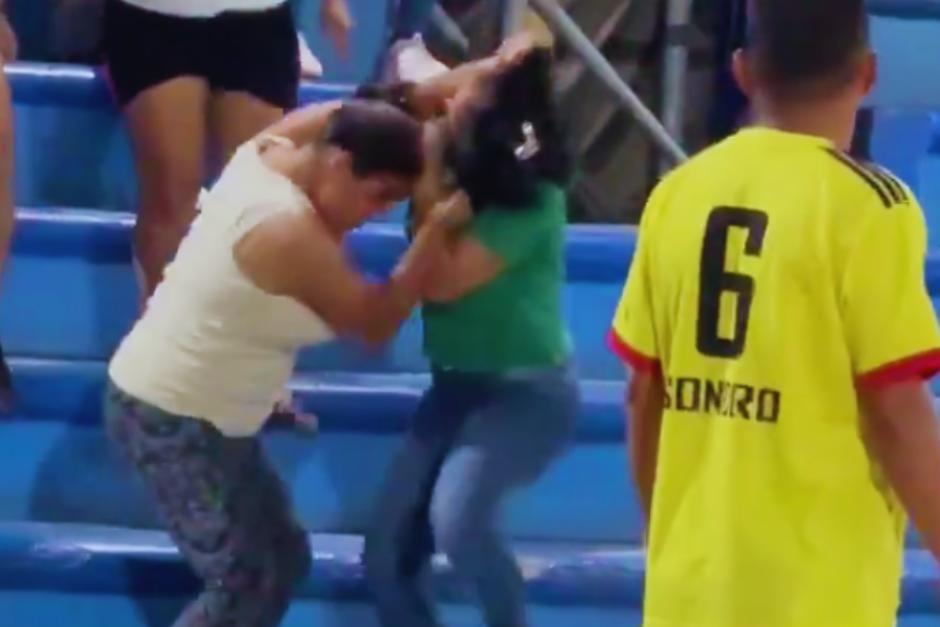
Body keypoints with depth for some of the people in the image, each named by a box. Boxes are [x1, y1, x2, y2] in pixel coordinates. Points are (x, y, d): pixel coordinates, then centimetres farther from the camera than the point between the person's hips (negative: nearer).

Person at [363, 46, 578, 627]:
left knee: (456, 518, -32)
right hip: (458, 383, 8)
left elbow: (442, 281, -26)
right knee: (389, 556, 1)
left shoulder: (530, 199, -20)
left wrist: (429, 187, -21)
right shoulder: (459, 172, -2)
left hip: (528, 388, -7)